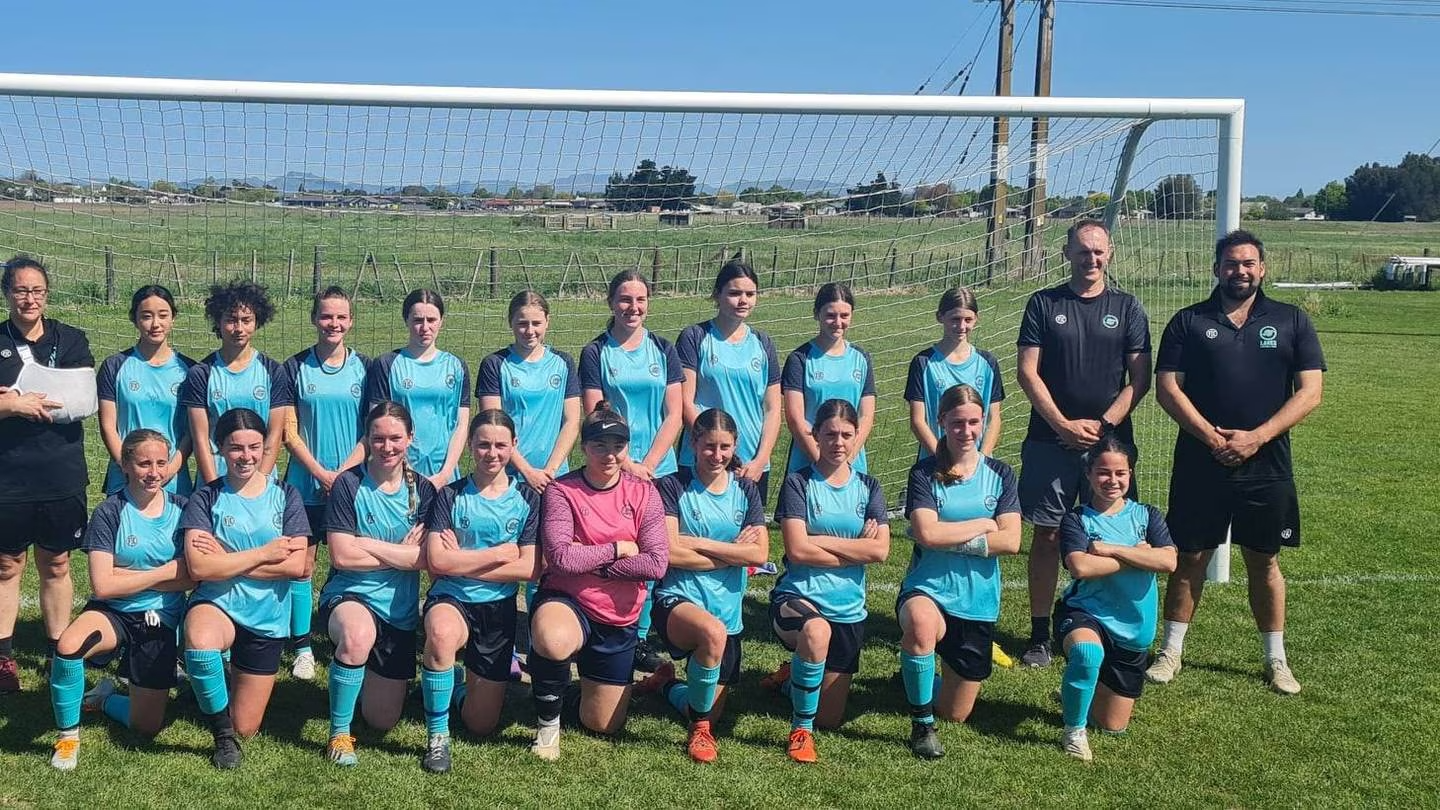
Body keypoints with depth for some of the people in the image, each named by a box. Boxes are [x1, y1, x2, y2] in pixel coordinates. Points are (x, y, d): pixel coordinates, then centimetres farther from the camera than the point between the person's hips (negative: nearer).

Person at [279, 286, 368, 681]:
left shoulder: (364, 367, 3)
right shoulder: (295, 368, 1)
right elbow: (289, 432, -1)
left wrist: (344, 471, -11)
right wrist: (321, 473, -11)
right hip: (305, 483, 0)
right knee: (300, 566, 1)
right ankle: (302, 647, 11)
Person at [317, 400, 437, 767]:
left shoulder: (422, 489, 1)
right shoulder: (348, 485, -9)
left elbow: (425, 558, -10)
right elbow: (342, 557, -16)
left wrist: (367, 545, -16)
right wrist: (402, 553, -10)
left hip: (401, 609, 4)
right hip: (350, 596, -4)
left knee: (383, 721, 7)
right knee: (358, 635, -42)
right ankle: (339, 733, -20)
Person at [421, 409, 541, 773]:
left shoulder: (527, 498, 0)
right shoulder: (451, 495, -3)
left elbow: (529, 568, -9)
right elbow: (437, 562, -15)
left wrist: (462, 562, -13)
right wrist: (499, 553, -13)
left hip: (499, 607, 2)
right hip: (450, 600, -2)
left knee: (481, 725, 5)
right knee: (442, 633, -42)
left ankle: (463, 685, 41)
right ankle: (437, 736, -22)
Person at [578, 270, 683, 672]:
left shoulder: (663, 350, 7)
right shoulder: (595, 353, 2)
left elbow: (673, 416, 3)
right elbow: (595, 418, -5)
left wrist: (648, 465, -8)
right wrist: (627, 465, -13)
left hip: (658, 470, 2)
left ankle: (641, 636, 14)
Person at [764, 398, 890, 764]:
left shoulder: (868, 487, 7)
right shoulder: (798, 483, -4)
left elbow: (881, 550, -6)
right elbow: (797, 550, -15)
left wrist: (819, 540, -10)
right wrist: (856, 548, -10)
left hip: (848, 608, 4)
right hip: (798, 597, -4)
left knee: (830, 718, 7)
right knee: (816, 631, -42)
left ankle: (792, 677, 42)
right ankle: (801, 730, -19)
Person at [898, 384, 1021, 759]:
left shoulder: (1000, 474, 4)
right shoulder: (925, 473, -4)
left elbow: (1010, 541, -8)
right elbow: (927, 535, -18)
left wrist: (949, 539, -13)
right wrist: (983, 524, -9)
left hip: (978, 600, 3)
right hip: (928, 588, -3)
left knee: (955, 713, 9)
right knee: (921, 624, -43)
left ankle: (915, 675, 45)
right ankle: (921, 725, -21)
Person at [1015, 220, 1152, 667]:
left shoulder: (1127, 307, 8)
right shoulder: (1043, 304, 6)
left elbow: (1140, 378, 4)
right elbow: (1027, 371, 0)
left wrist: (1104, 423, -9)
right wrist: (1064, 424, -9)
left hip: (1110, 441, 1)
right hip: (1050, 440, 0)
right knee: (1047, 534, 2)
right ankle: (1039, 635, 9)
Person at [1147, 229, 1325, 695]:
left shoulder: (1291, 322, 5)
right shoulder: (1189, 322, 3)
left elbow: (1310, 391, -2)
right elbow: (1167, 387, -3)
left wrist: (1256, 437, -13)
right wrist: (1211, 436, -14)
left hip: (1266, 466, 1)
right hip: (1199, 463, 0)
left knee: (1264, 561, 10)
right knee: (1190, 558, 6)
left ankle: (1276, 659, 22)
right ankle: (1171, 652, 18)